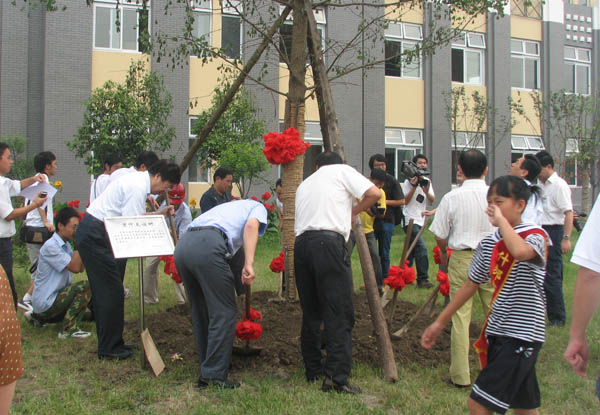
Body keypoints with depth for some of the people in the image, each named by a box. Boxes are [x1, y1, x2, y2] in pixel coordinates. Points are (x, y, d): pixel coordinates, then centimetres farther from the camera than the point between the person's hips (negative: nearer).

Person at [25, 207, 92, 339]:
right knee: (85, 286, -24)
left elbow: (80, 268, 3)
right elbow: (74, 267, -25)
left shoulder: (66, 245, 11)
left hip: (58, 296, 10)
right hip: (46, 302, -10)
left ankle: (39, 317, 25)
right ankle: (68, 329, -18)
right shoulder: (50, 246, -19)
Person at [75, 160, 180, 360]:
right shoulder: (138, 188, -18)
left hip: (92, 234, 11)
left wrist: (160, 213, 12)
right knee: (112, 291, -6)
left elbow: (132, 216, 17)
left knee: (104, 291, 14)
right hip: (94, 236, -11)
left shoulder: (138, 180, 13)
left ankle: (108, 344, 23)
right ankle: (108, 348, 3)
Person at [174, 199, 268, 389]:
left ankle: (205, 373, 24)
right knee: (224, 313, 1)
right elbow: (251, 225, -4)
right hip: (208, 246, -8)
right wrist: (249, 264, -13)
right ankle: (215, 375, 0)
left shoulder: (229, 207, 41)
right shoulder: (258, 207, 22)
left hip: (182, 246, 8)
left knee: (201, 314, 17)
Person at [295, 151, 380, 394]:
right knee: (340, 314, -5)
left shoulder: (304, 184, 29)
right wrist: (354, 211, 20)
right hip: (329, 242, -6)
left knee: (311, 312, 14)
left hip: (301, 243, 6)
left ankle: (313, 371, 22)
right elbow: (375, 194, 4)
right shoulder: (342, 171, 14)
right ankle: (336, 376, -10)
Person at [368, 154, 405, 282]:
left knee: (384, 254, 4)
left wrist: (385, 201, -11)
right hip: (371, 220, 3)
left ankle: (383, 281, 15)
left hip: (386, 220, -3)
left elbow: (401, 201, -2)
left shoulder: (392, 181, 0)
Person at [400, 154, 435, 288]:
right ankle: (422, 279, -14)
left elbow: (432, 200, 3)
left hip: (420, 220, 7)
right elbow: (405, 201, -13)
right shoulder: (409, 181, -7)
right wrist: (414, 186, -22)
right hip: (410, 220, -7)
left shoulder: (427, 181, 12)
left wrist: (426, 191, -17)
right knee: (421, 248, -17)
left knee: (412, 250, 12)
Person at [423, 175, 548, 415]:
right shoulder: (489, 244, 7)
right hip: (496, 332, 7)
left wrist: (501, 220, -23)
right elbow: (471, 285, 15)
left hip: (522, 335, -7)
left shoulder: (535, 236, -12)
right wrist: (440, 322, 16)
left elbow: (520, 251, -38)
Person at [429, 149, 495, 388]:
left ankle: (460, 376, 7)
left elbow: (440, 235, -1)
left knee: (460, 316, 2)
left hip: (462, 258, -2)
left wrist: (443, 253, 18)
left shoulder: (452, 197, -6)